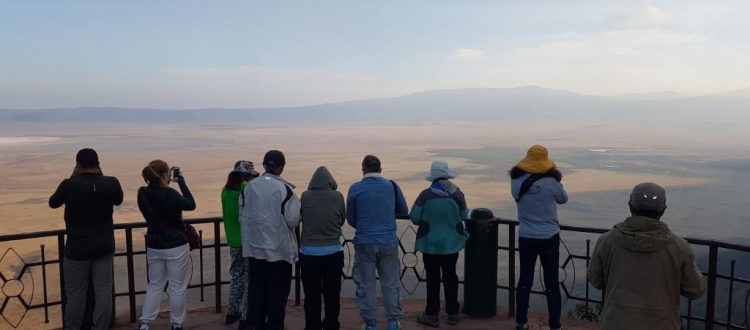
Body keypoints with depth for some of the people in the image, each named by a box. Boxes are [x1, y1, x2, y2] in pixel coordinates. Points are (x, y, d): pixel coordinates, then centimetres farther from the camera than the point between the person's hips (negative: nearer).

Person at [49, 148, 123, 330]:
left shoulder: (70, 185, -15)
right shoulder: (111, 183, -9)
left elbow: (53, 203, 6)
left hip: (78, 248, -2)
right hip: (104, 247, 2)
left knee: (75, 295, 10)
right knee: (103, 293, 8)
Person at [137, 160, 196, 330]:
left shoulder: (143, 194, -1)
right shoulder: (169, 194, -21)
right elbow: (191, 205, -13)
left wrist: (171, 183, 7)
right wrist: (181, 182, -9)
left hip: (154, 247, 6)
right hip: (176, 247, -6)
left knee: (154, 285, 17)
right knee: (177, 288, 7)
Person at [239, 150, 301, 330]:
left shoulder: (250, 187, -2)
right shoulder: (284, 188, -15)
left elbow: (242, 216, 6)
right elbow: (293, 220, -14)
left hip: (254, 247, 4)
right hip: (279, 248, -4)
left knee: (256, 288, 15)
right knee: (278, 290, 9)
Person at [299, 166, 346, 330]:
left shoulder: (305, 197, -7)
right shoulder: (337, 197, -6)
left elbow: (300, 218, 5)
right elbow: (342, 220, 5)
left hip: (309, 253, 0)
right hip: (333, 252, 0)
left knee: (311, 296, 10)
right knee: (332, 295, 13)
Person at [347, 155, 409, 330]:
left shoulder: (355, 189, -5)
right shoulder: (391, 186, -1)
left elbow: (350, 219, 3)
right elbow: (404, 211, 11)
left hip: (364, 243, -1)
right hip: (389, 241, 2)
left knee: (366, 285, 10)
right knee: (391, 283, 13)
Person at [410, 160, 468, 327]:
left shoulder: (426, 195, -17)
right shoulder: (457, 193, -9)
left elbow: (415, 218, -13)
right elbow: (464, 216, 2)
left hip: (430, 244, -3)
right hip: (451, 244, 3)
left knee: (433, 279, 8)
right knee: (450, 277, 16)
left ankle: (432, 315, 16)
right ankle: (452, 314, 25)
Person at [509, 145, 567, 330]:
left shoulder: (516, 182, -7)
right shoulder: (551, 182, -17)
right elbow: (563, 199, 2)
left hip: (525, 238, 3)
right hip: (549, 238, -3)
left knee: (525, 280, 14)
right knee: (552, 283, 7)